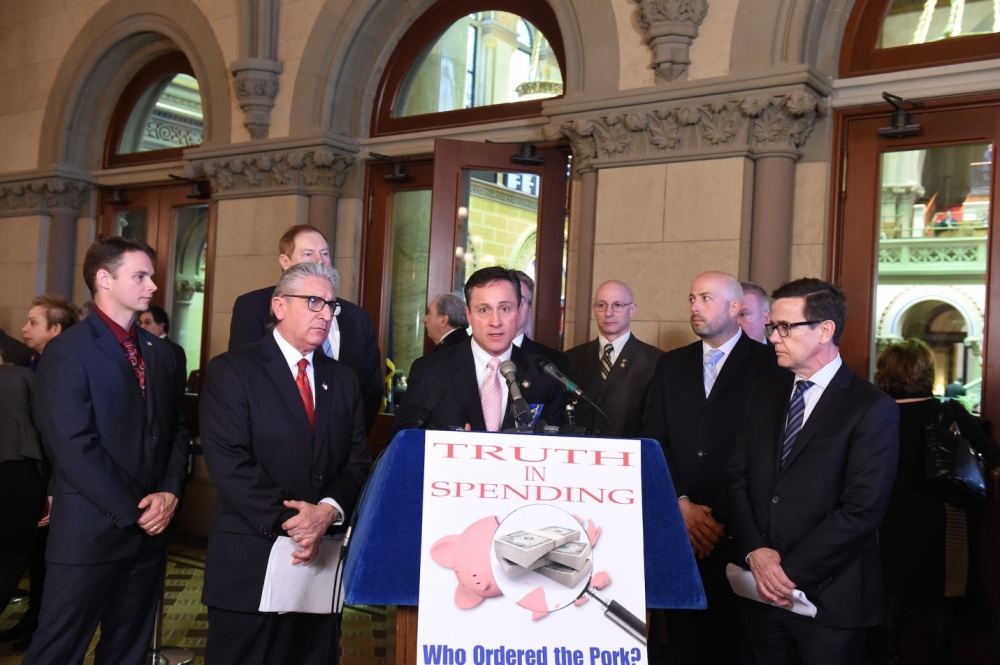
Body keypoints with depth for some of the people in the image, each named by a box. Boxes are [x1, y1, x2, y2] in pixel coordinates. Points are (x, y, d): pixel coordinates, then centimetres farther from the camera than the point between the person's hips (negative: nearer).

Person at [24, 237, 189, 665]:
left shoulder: (159, 351, 12)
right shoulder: (68, 351, -9)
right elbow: (74, 447, -16)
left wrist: (170, 491, -4)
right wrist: (132, 511, -13)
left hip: (150, 528, 6)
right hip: (90, 532, -6)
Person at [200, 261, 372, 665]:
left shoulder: (343, 380, 13)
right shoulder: (231, 370, -3)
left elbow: (358, 461, 7)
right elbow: (227, 462, -13)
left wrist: (329, 510, -12)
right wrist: (288, 521, -16)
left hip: (322, 558, 5)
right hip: (251, 561, -4)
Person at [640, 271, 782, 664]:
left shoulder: (770, 366, -3)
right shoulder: (671, 365, 12)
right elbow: (653, 441, 6)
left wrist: (725, 517, -12)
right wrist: (681, 505, -7)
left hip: (738, 532, -4)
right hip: (679, 527, 4)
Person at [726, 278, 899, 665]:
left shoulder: (872, 408, -9)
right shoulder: (765, 394, 10)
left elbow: (862, 509, -15)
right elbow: (738, 476, 5)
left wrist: (791, 571, -15)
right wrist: (755, 552, -9)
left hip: (827, 597, -4)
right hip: (760, 589, 5)